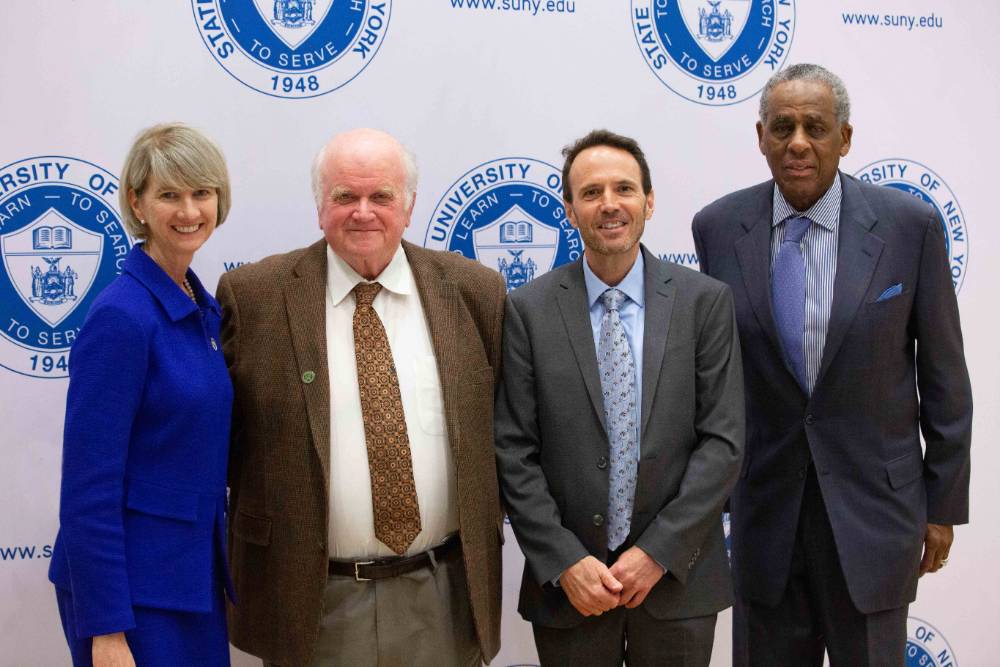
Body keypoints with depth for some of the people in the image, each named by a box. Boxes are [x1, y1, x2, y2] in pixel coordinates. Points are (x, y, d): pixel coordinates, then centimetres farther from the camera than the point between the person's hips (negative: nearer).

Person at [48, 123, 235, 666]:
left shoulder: (205, 310, 6)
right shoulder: (120, 316, -18)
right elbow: (88, 484, -19)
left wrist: (216, 563, 15)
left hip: (196, 570, 8)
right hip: (134, 585, -8)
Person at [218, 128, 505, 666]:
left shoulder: (474, 291, 0)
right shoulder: (254, 296, -5)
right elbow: (223, 434, 2)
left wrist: (485, 525, 6)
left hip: (443, 600, 2)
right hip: (312, 603, -1)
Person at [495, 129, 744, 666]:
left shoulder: (705, 301, -2)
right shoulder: (528, 310, -3)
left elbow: (723, 440, -5)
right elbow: (514, 453, -5)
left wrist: (659, 552, -11)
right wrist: (564, 562, -11)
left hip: (677, 576, 1)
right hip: (565, 581, 0)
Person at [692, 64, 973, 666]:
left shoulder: (910, 225, -9)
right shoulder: (718, 227, -3)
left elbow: (944, 375, -2)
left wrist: (945, 503, 1)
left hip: (872, 506, -1)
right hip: (764, 507, 2)